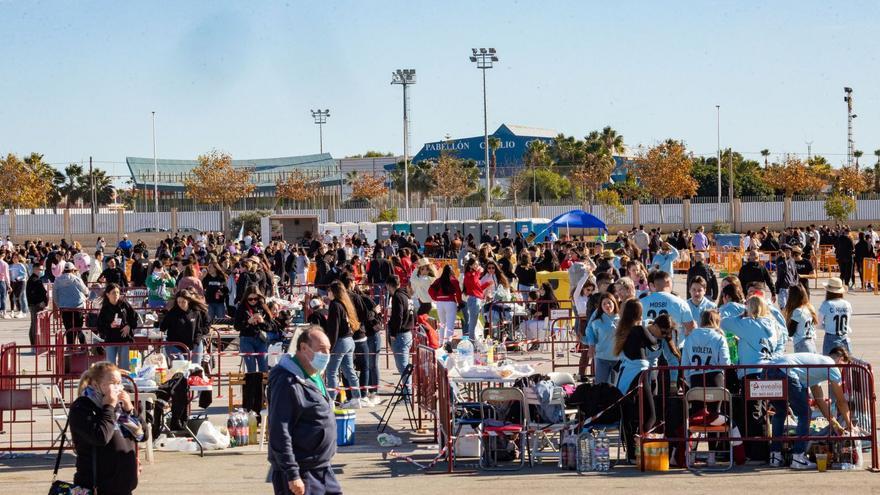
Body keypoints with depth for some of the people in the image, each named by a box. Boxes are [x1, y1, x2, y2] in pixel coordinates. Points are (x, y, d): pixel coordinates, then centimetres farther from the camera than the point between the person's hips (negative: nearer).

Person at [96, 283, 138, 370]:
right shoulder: (104, 309, 0)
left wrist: (129, 326, -7)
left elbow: (134, 317, 8)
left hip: (125, 339, 0)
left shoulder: (125, 305, 1)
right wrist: (110, 326, -17)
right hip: (110, 341, 0)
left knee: (124, 364, 4)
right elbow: (100, 326, -2)